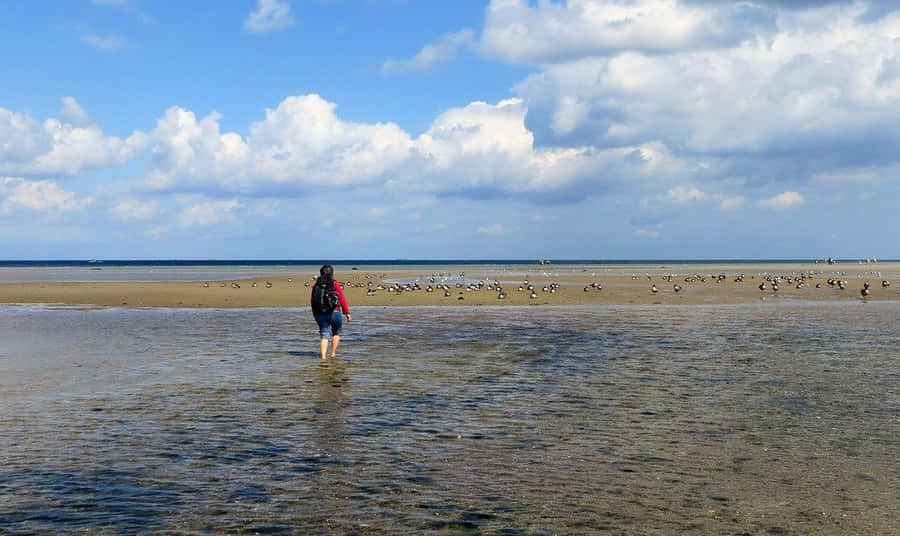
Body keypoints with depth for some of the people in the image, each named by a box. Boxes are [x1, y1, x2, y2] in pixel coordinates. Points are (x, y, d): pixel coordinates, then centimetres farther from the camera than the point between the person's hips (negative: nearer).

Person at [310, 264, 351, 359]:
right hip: (334, 312, -2)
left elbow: (312, 301, 9)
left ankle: (323, 356, -11)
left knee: (324, 336, 4)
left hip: (320, 314, 2)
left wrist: (315, 314, 21)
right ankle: (333, 353, 20)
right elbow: (342, 299, -7)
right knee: (336, 333, 20)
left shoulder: (316, 285, 5)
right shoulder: (335, 284, -6)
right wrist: (347, 312, 0)